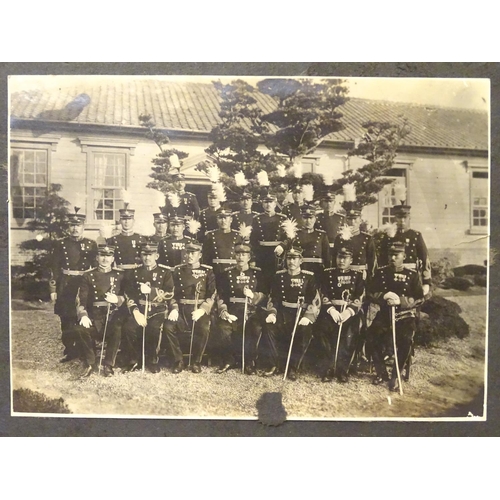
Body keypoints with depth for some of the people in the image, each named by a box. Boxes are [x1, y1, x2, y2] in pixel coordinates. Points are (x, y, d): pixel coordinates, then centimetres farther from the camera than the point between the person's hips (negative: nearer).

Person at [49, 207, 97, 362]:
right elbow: (54, 268, 3)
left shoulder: (91, 244, 3)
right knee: (66, 320, 6)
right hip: (65, 286, 1)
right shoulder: (60, 244, 4)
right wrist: (53, 289, -1)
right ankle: (69, 350, 17)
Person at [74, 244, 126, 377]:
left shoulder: (120, 275, 10)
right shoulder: (88, 276, 9)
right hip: (94, 316, 1)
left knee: (118, 328, -35)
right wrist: (83, 315, -18)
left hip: (114, 314, -1)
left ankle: (108, 365, -13)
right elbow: (81, 299, 2)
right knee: (81, 329, -30)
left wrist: (117, 299, -17)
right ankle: (91, 363, -7)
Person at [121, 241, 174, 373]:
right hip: (139, 309, 2)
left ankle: (152, 360, -7)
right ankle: (134, 360, -4)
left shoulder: (165, 272, 6)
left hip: (158, 310, -2)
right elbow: (129, 296, 4)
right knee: (128, 328, -27)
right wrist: (136, 312, -12)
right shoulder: (134, 272, 11)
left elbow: (169, 294, -4)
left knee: (154, 328, -33)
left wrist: (151, 291, -18)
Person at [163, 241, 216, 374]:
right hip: (182, 309, 2)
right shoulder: (178, 270, 11)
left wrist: (201, 310, -18)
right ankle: (178, 360, -6)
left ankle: (196, 361, -8)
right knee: (169, 327, -26)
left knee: (204, 328, -32)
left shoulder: (208, 271, 4)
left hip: (200, 309, -2)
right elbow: (173, 293, 9)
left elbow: (212, 295, -3)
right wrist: (174, 309, -9)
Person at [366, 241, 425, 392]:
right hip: (385, 313, 2)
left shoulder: (413, 275, 3)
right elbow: (370, 294, 6)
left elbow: (420, 299, -2)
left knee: (406, 339, -31)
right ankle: (381, 372, -5)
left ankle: (395, 376, -12)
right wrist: (383, 296, -16)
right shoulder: (381, 272, 8)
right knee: (372, 335, -26)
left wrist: (400, 300, -18)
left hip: (405, 316, -1)